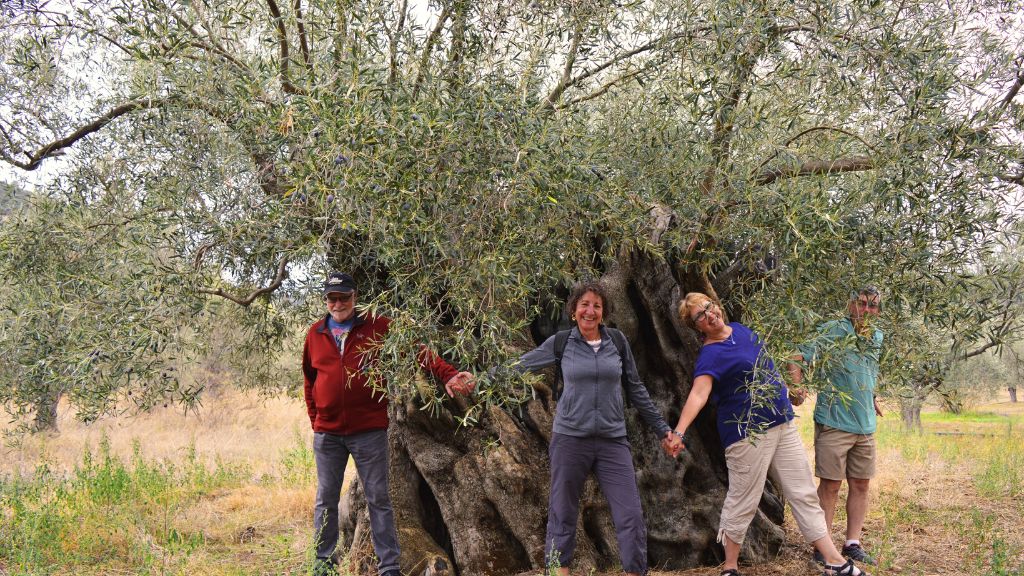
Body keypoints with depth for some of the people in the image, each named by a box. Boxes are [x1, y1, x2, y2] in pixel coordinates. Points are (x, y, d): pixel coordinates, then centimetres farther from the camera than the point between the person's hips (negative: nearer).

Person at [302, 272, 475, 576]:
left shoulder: (377, 327, -3)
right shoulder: (315, 333, 7)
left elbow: (416, 351, -12)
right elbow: (310, 380, 17)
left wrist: (447, 374, -26)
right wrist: (314, 419, 11)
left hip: (369, 431, -3)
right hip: (326, 433, 3)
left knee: (379, 499, 3)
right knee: (326, 500, 11)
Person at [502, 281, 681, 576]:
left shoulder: (617, 341, 4)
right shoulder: (561, 342, 0)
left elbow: (635, 388, 12)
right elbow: (518, 366, 7)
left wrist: (661, 428, 13)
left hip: (613, 441, 1)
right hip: (570, 439, -1)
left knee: (631, 517, -4)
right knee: (562, 516, 5)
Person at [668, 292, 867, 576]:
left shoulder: (740, 329, 7)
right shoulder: (710, 355, -17)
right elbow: (698, 394, -33)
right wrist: (679, 430, -48)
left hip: (783, 425, 7)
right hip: (748, 433, -7)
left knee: (804, 494, 9)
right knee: (742, 503, 0)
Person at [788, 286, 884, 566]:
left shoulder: (877, 337, 12)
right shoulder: (834, 331, -9)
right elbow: (798, 359, -16)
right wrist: (797, 387, -31)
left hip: (865, 425, 7)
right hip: (834, 423, -6)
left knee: (860, 485, 10)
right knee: (831, 484, -2)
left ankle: (853, 543, 20)